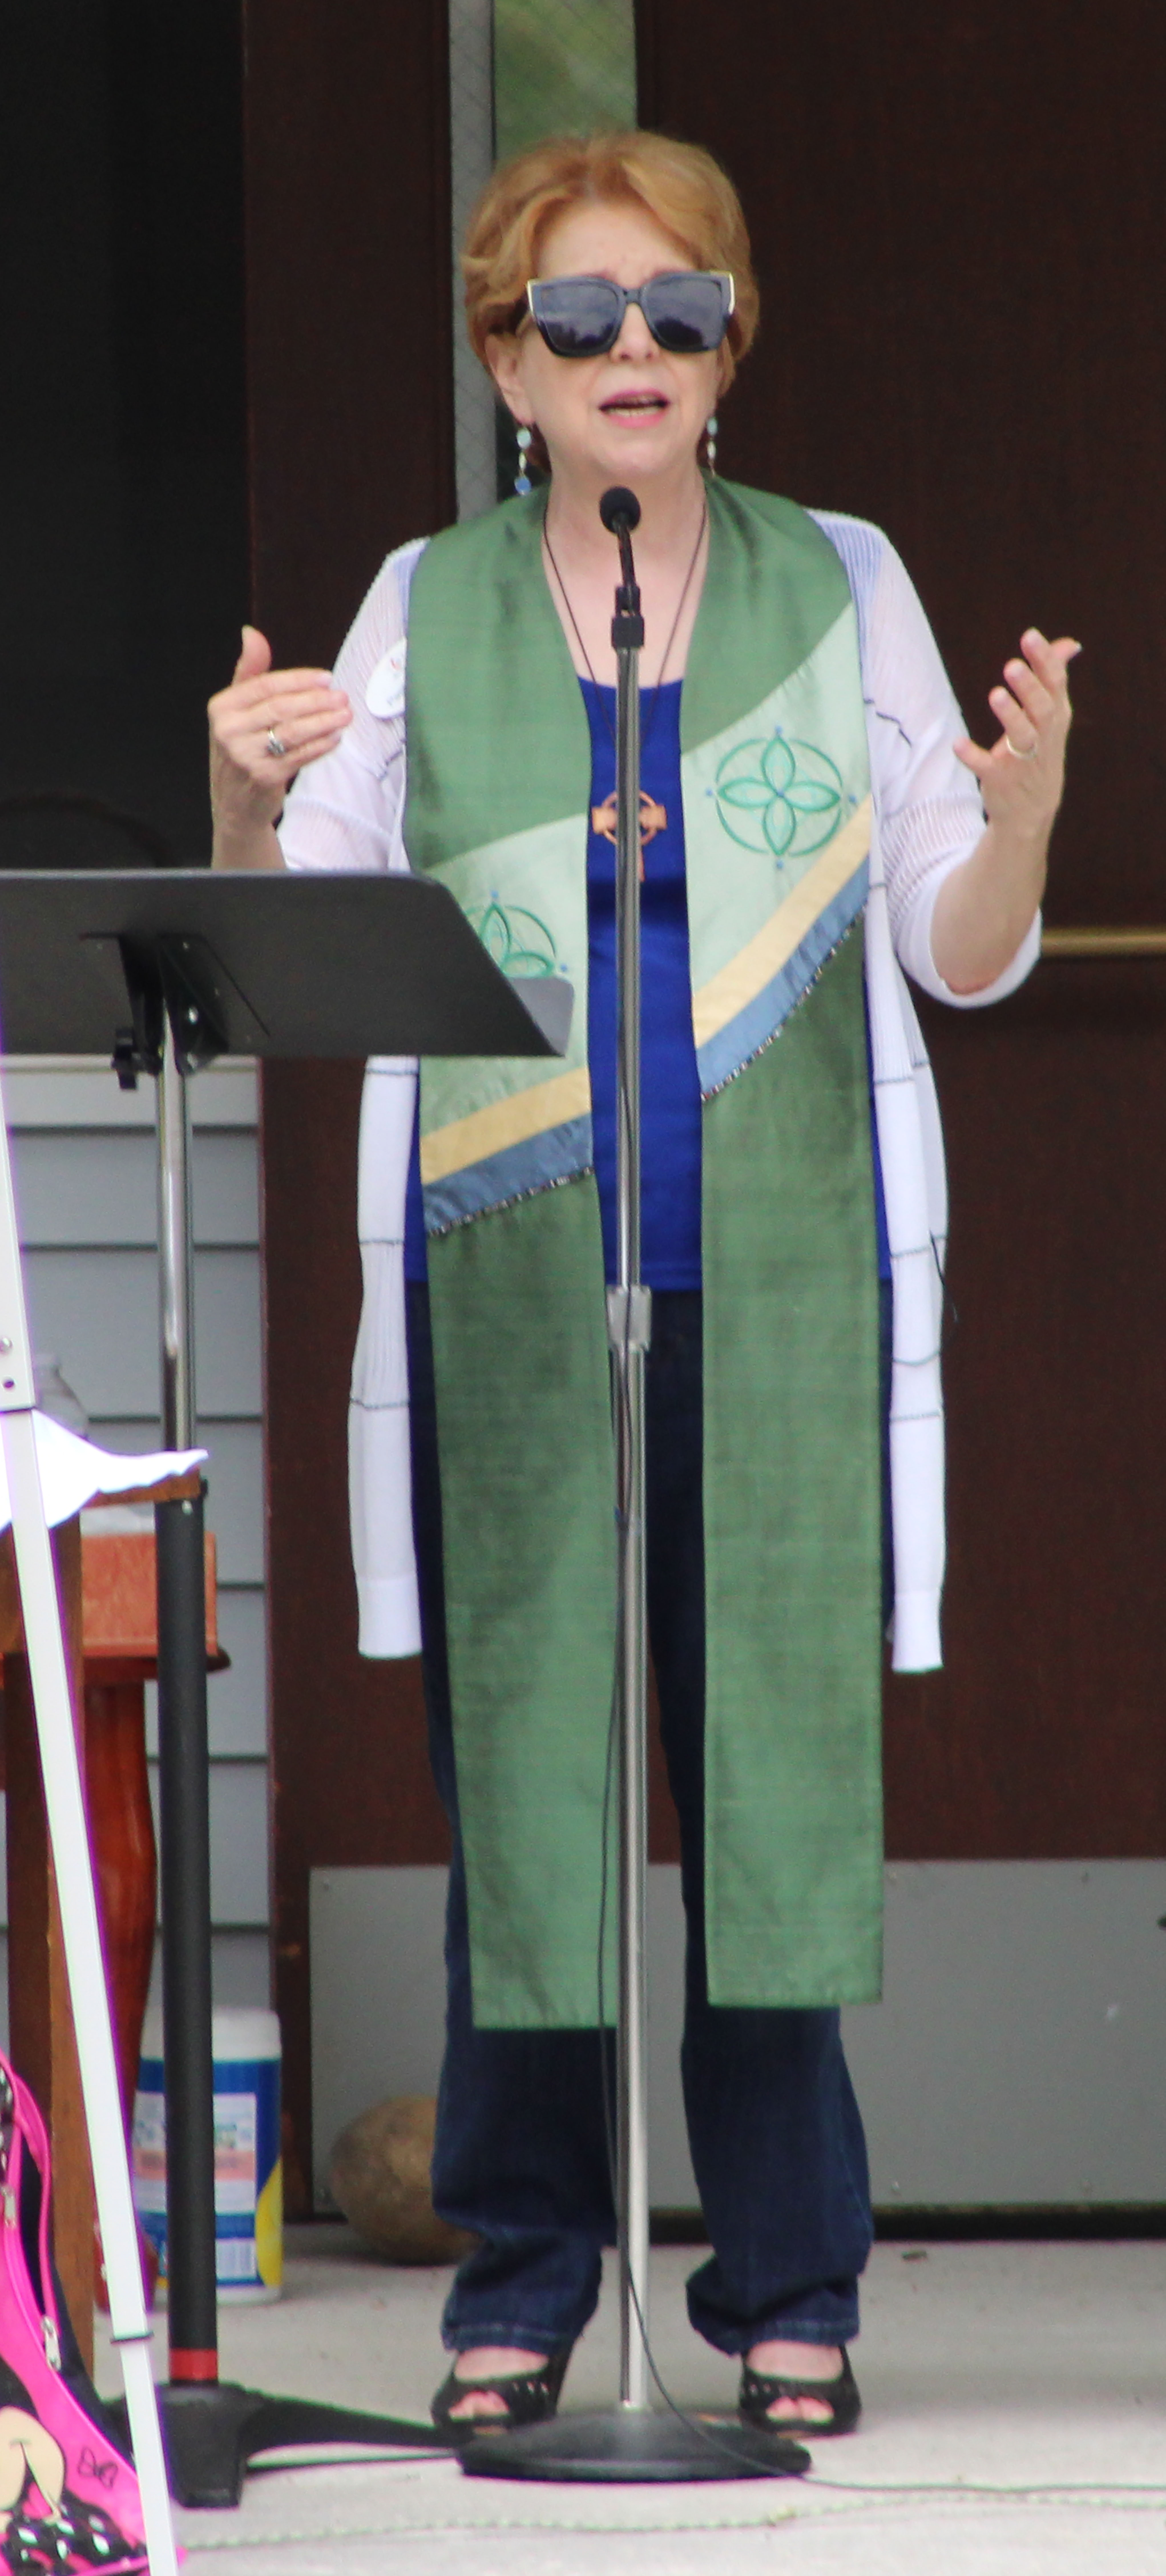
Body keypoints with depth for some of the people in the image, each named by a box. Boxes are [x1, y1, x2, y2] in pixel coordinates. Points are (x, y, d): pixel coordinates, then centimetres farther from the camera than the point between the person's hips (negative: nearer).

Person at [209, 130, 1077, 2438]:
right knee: (518, 1748, 0)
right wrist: (244, 805, -14)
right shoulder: (427, 611, 9)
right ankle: (521, 2285, 9)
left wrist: (1022, 811, -14)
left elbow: (960, 953, 6)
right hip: (512, 1283, 0)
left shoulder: (842, 590, 7)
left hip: (781, 1273, 0)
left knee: (777, 1739, -2)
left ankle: (790, 2287, 7)